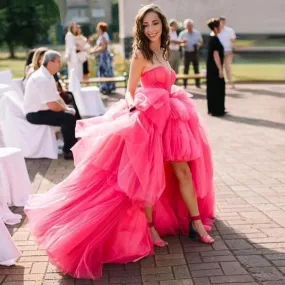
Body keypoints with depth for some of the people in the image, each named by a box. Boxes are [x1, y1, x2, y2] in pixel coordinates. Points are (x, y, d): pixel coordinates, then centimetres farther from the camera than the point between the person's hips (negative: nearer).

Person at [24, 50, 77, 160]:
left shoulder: (47, 76, 7)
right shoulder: (42, 79, -25)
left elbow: (56, 97, 15)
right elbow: (53, 105, -28)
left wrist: (67, 108, -1)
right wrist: (67, 109, -11)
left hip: (42, 110, 10)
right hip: (36, 114, -10)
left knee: (72, 112, 7)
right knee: (69, 117, -21)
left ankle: (73, 145, 16)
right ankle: (68, 151, -8)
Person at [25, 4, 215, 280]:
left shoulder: (163, 52, 16)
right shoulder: (140, 54, -6)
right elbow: (130, 91, -6)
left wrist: (175, 107, 18)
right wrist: (135, 107, -20)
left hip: (170, 117, 8)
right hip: (148, 118, -8)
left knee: (184, 170, 9)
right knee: (149, 175, 0)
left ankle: (197, 223, 18)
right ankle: (149, 228, 13)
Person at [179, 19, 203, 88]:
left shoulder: (197, 33, 7)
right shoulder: (182, 34, 2)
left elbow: (201, 42, 13)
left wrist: (198, 45, -9)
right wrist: (183, 44, -18)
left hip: (195, 52, 2)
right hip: (187, 52, -2)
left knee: (196, 68, 4)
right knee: (186, 68, 1)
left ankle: (197, 83, 10)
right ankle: (185, 84, 7)